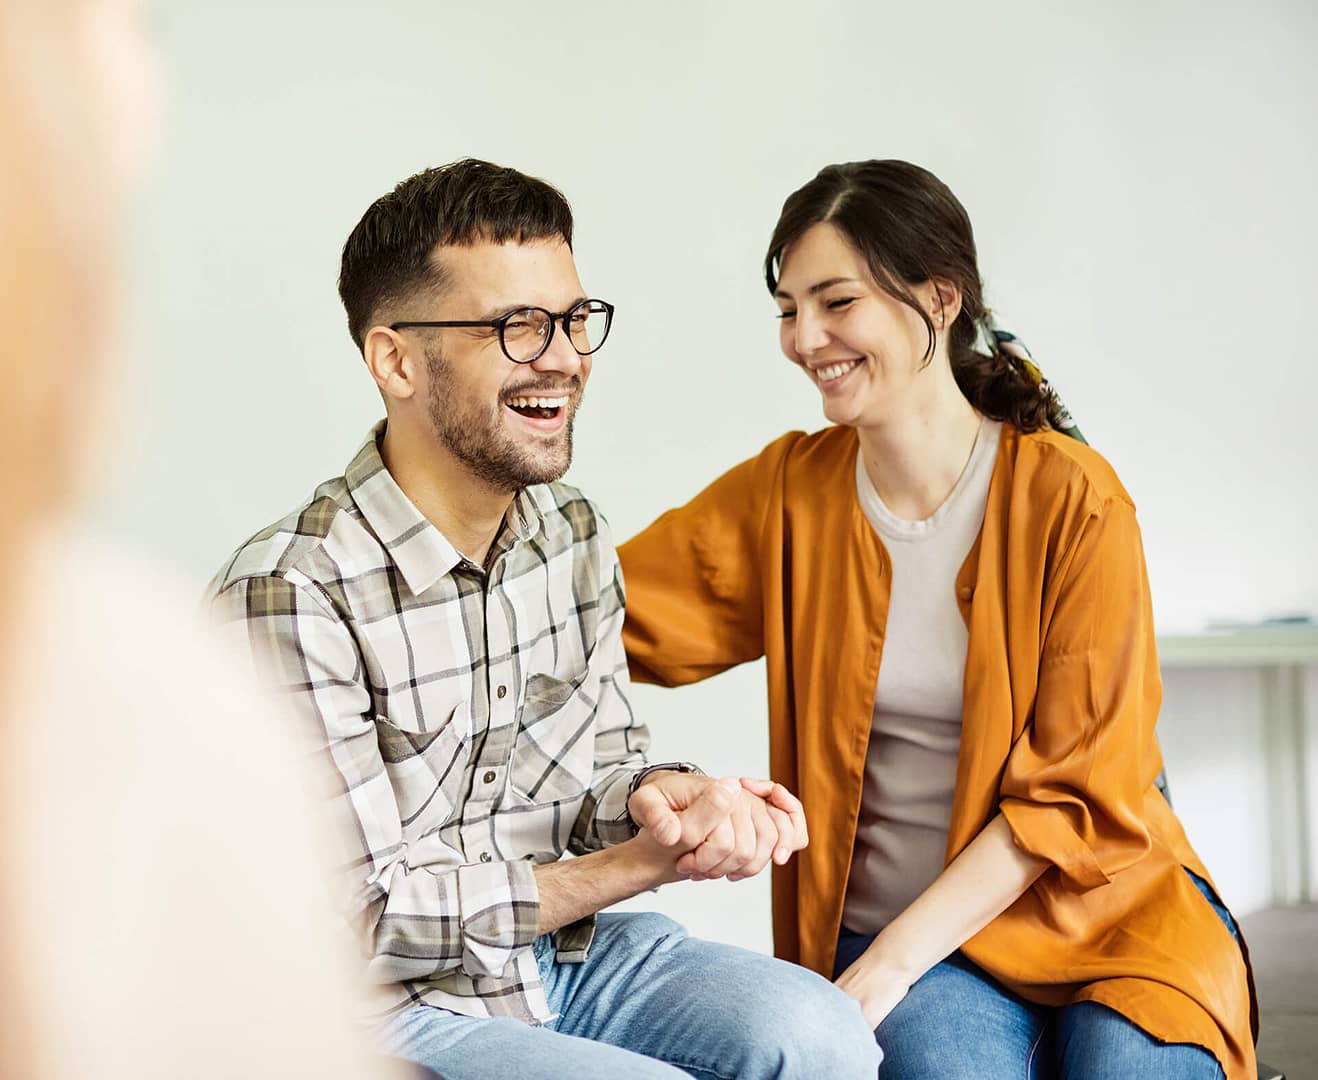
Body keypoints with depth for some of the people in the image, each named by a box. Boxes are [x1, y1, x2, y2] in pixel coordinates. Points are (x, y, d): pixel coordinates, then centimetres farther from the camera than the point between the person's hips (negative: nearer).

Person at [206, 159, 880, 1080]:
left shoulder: (574, 533, 2)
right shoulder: (289, 597, -23)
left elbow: (602, 775, 9)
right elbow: (366, 922, -20)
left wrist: (663, 796, -17)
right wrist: (648, 862, -20)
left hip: (563, 953, 6)